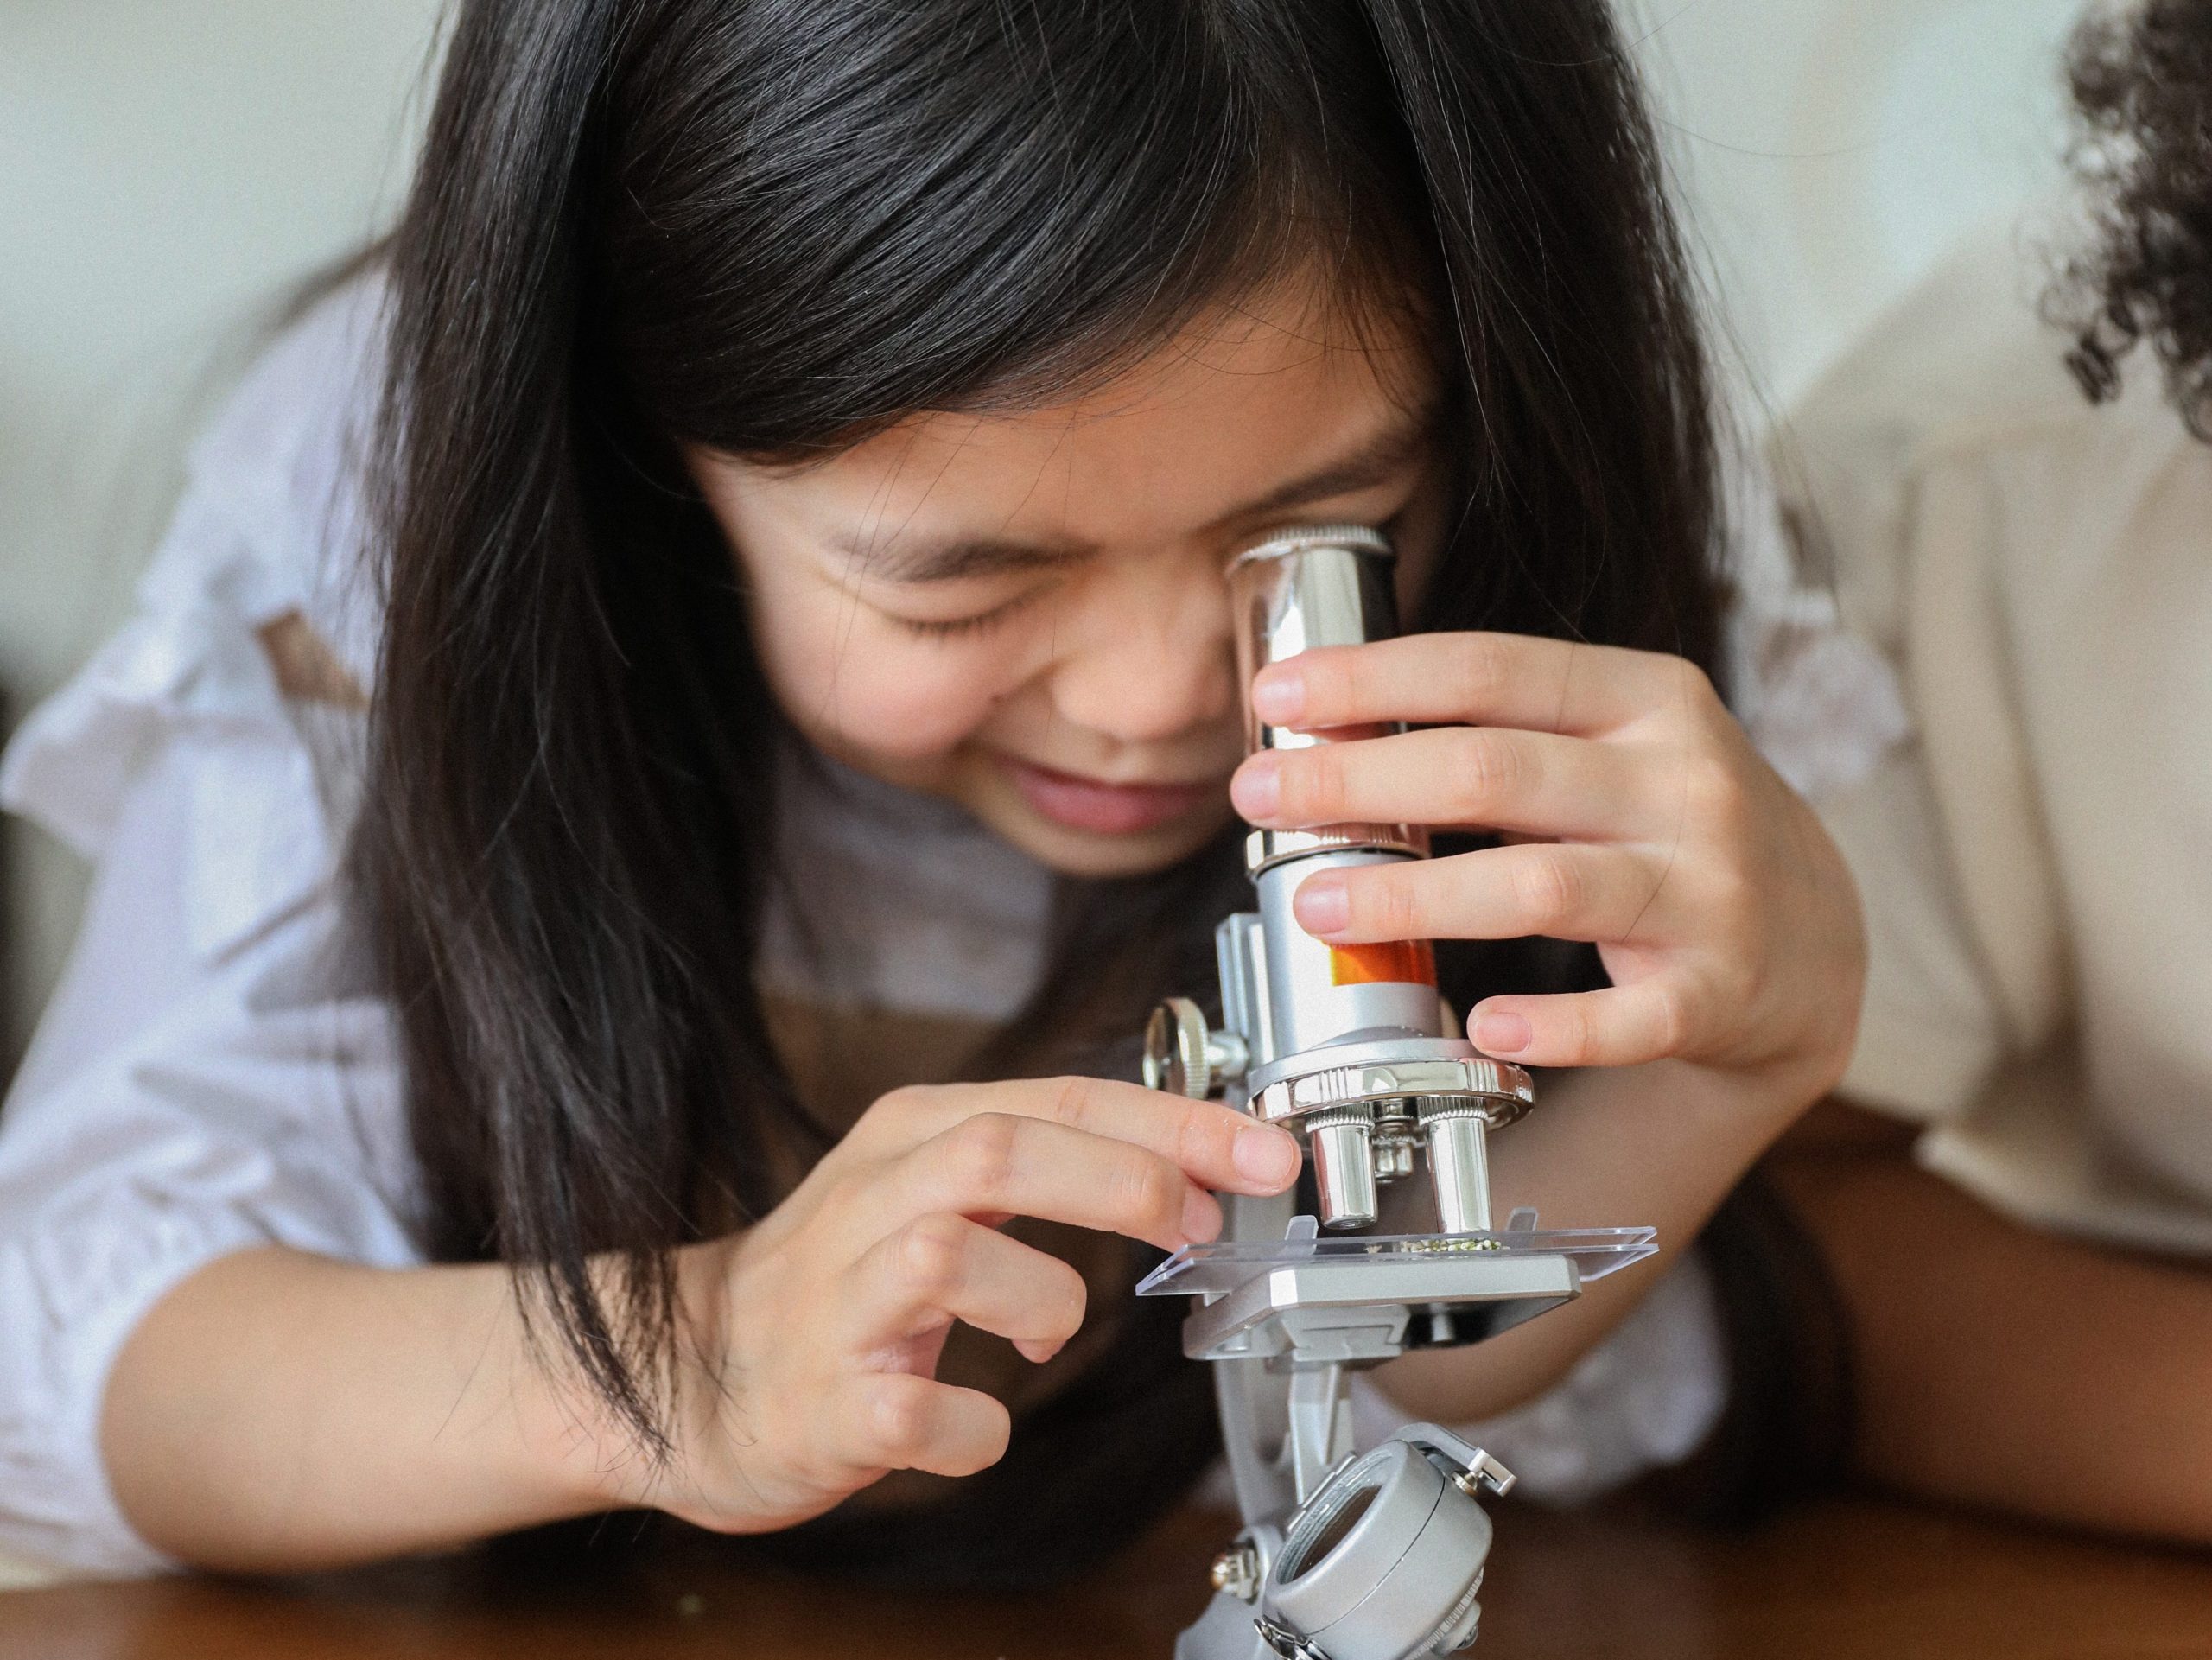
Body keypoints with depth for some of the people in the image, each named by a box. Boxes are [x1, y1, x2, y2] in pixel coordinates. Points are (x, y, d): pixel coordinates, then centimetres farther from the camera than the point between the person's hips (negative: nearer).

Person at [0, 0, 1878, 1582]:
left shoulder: (1522, 499, -17)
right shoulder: (394, 491, -22)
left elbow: (1397, 1352, -19)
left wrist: (1744, 1032, -36)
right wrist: (663, 1374, -39)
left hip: (1175, 1593, 1)